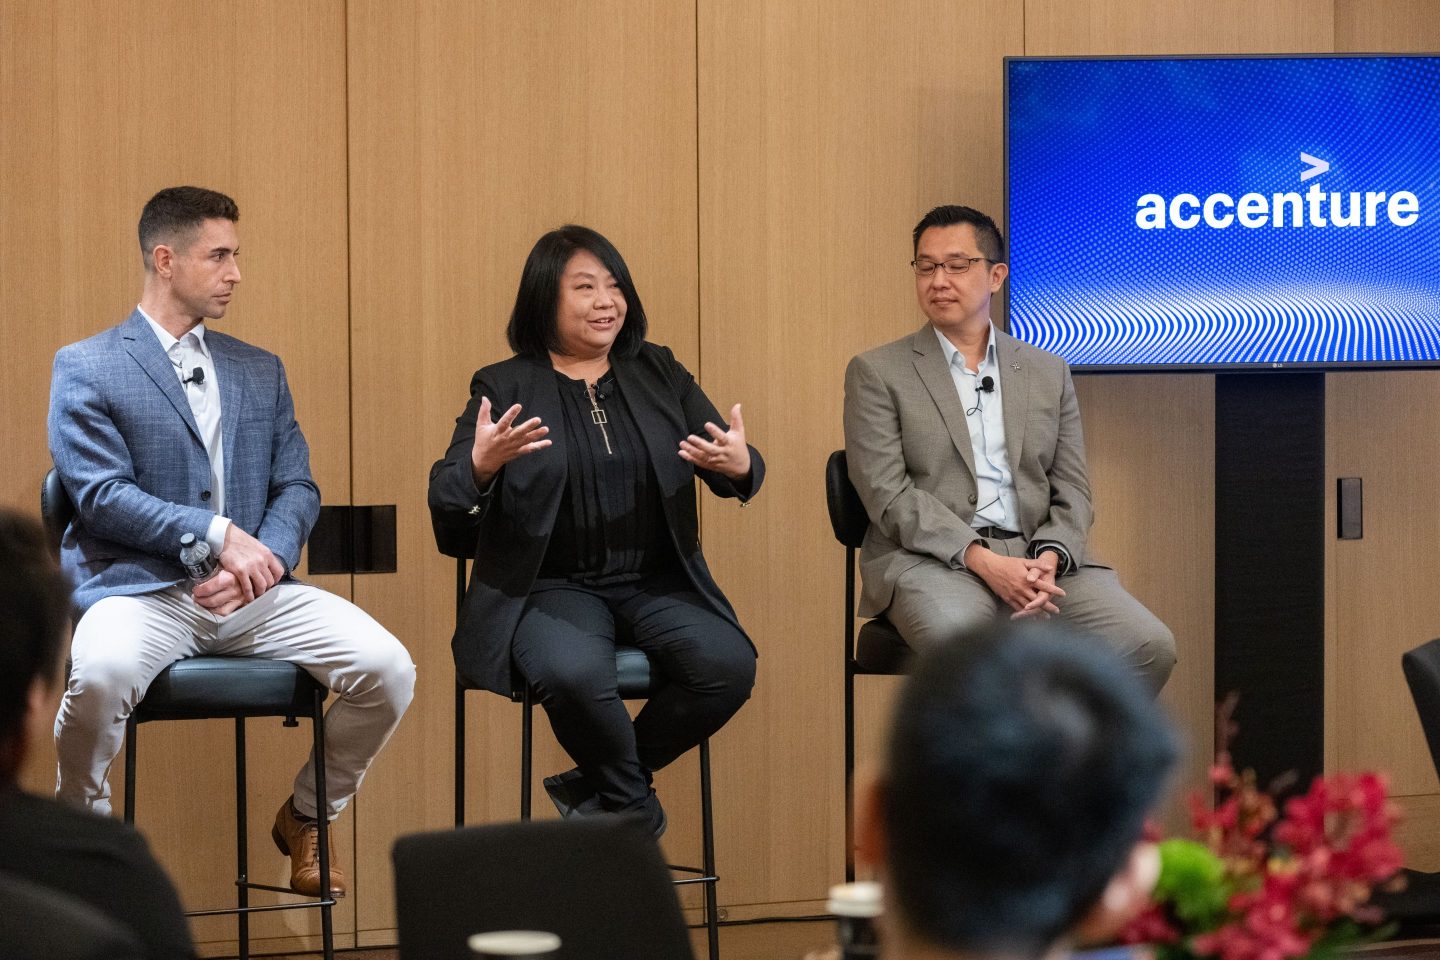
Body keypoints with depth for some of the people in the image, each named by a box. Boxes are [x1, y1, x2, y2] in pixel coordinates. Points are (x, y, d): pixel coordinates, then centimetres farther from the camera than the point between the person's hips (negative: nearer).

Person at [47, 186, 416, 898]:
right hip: (141, 589, -4)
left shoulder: (260, 372, 21)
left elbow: (297, 487, 14)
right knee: (100, 673, -39)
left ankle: (306, 816, 8)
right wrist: (219, 533, -15)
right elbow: (101, 493, -7)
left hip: (252, 594, 4)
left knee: (387, 667, -19)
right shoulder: (85, 369, 5)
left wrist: (263, 559, -8)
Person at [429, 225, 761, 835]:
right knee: (576, 673, -36)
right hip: (552, 587, -4)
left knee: (729, 664, -25)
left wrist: (740, 466, -18)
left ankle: (595, 787, -3)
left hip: (656, 584, 4)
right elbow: (444, 503, -5)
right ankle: (635, 807, -7)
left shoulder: (660, 373, 13)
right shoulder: (503, 388, 4)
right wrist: (481, 466, -28)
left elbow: (737, 472, 8)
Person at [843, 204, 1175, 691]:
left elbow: (1071, 489, 13)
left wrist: (1049, 559, -10)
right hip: (931, 558, -4)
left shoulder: (1048, 372, 19)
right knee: (956, 632, -40)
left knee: (1149, 646, -22)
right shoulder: (877, 373, 7)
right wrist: (982, 561, -17)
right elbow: (888, 494, -4)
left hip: (1039, 556, 4)